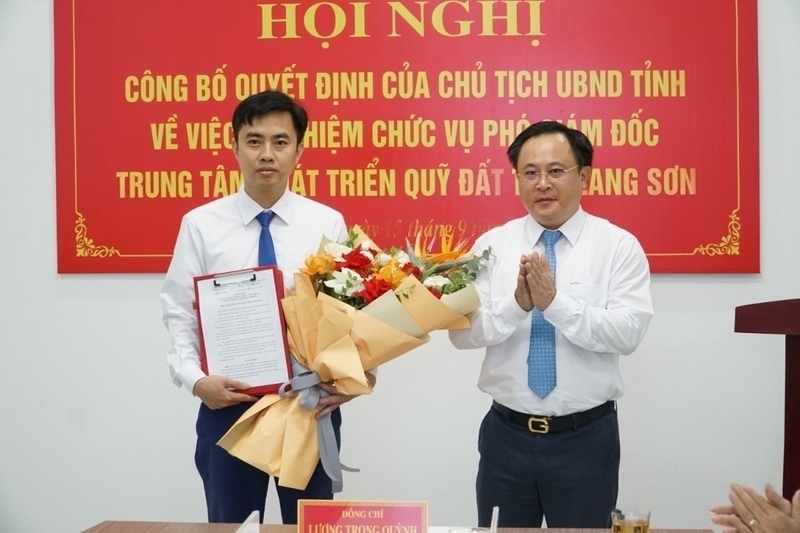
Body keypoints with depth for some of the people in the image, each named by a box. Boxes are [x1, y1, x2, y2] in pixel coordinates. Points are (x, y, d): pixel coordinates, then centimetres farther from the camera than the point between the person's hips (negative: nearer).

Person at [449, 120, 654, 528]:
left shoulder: (619, 246, -4)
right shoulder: (492, 244, 1)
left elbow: (627, 333, -16)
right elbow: (462, 332, -7)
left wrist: (556, 302, -26)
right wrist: (517, 304, -24)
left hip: (586, 437, -2)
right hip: (506, 433, 2)